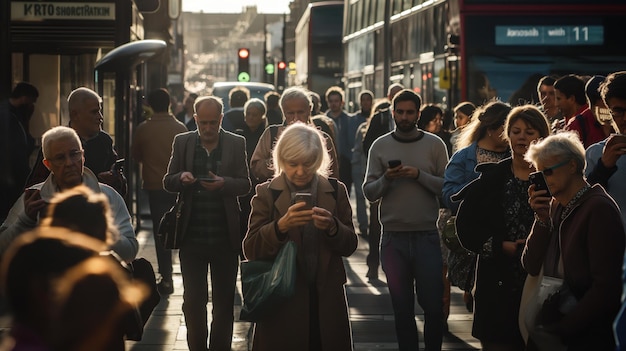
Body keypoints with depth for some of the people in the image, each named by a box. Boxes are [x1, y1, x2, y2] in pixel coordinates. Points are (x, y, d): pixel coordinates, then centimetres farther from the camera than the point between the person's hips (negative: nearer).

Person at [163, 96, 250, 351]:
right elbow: (167, 182, 7)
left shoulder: (236, 144, 3)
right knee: (193, 301, 0)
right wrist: (181, 178, -16)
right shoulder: (182, 142, 6)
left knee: (224, 301, 9)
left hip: (225, 237, 0)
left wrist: (223, 183, -21)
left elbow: (245, 185, -1)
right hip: (191, 237, 0)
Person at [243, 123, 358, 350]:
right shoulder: (267, 194, 1)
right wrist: (281, 226, -24)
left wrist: (332, 227, -18)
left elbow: (350, 246, 3)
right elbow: (250, 250, -8)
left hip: (326, 300, 2)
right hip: (283, 300, -2)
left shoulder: (335, 191, 6)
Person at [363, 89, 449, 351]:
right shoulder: (380, 146, 6)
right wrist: (386, 179, -16)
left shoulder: (434, 144, 3)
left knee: (433, 305, 0)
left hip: (427, 235, -1)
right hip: (393, 237, 1)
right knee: (402, 307, 7)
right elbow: (368, 192, 3)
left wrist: (419, 175, -16)